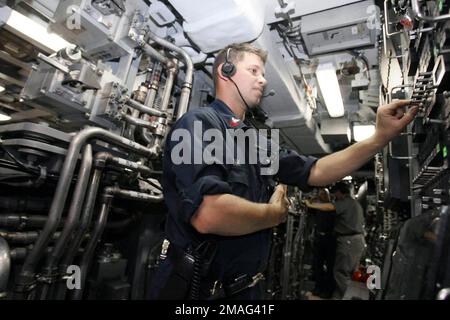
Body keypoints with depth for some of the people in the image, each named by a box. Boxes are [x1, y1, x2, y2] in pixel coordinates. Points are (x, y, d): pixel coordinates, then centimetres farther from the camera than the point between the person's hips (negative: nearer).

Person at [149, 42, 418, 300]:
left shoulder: (256, 142, 8)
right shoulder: (199, 123, -18)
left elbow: (316, 172, 9)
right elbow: (208, 215, -32)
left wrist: (380, 138, 1)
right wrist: (276, 213, -15)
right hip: (197, 288, -8)